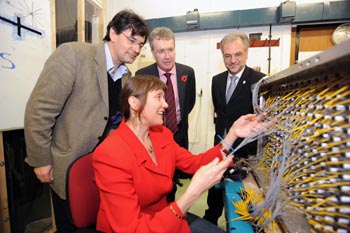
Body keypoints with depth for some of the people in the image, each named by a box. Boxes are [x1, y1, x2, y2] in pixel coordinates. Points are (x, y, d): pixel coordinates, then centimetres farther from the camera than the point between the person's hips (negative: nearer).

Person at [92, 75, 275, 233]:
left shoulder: (161, 134, -4)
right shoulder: (110, 155, -28)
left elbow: (195, 163, -3)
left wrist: (232, 134, -13)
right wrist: (193, 192, -40)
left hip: (162, 214, 7)